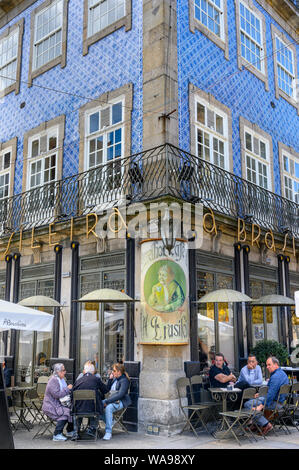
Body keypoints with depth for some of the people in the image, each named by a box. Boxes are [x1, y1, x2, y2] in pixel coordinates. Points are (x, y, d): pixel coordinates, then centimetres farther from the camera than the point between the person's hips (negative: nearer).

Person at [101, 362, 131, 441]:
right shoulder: (115, 378, 15)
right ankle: (110, 421, -5)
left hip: (121, 401, -8)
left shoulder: (124, 380, -11)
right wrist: (110, 379, 6)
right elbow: (108, 389, 21)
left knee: (108, 408, -37)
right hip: (111, 399, 8)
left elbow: (120, 395, -21)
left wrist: (107, 402, -24)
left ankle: (108, 432, -31)